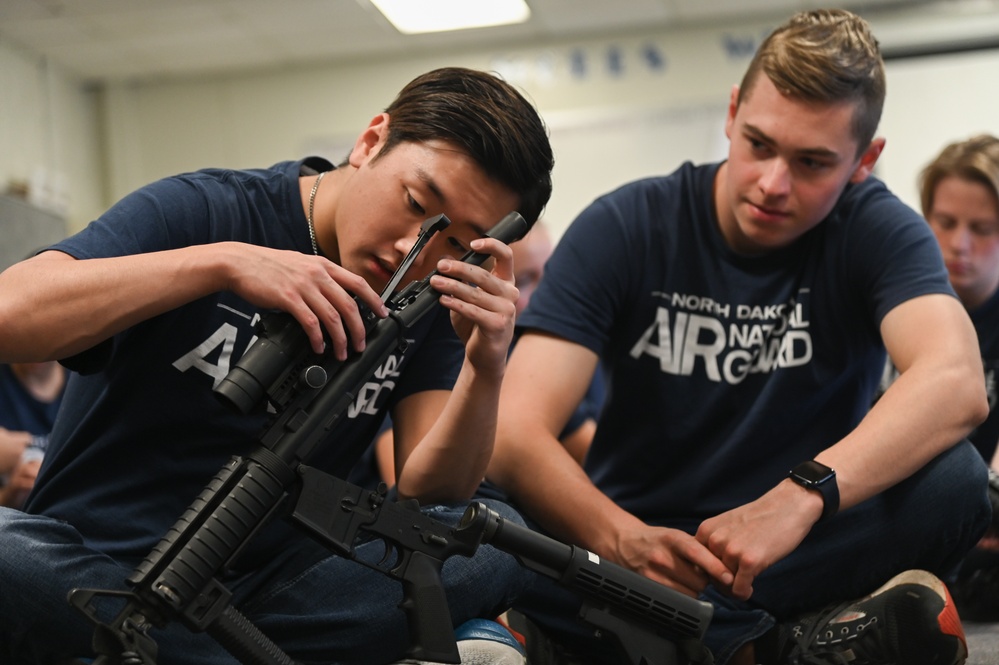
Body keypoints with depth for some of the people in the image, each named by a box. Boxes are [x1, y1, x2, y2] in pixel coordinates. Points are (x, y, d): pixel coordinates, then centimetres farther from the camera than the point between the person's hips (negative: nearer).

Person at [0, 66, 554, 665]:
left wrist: (485, 369, -24)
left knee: (494, 538, -20)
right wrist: (222, 261, -31)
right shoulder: (202, 209, -8)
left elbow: (430, 492, -6)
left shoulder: (434, 299, 3)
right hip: (85, 563, -3)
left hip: (274, 582, 4)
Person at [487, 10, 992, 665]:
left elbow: (958, 385, -27)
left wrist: (801, 495, -43)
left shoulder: (876, 229, -6)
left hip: (795, 558, 0)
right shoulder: (625, 227, -7)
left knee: (953, 478, -27)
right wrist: (623, 540, -38)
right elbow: (517, 433, -18)